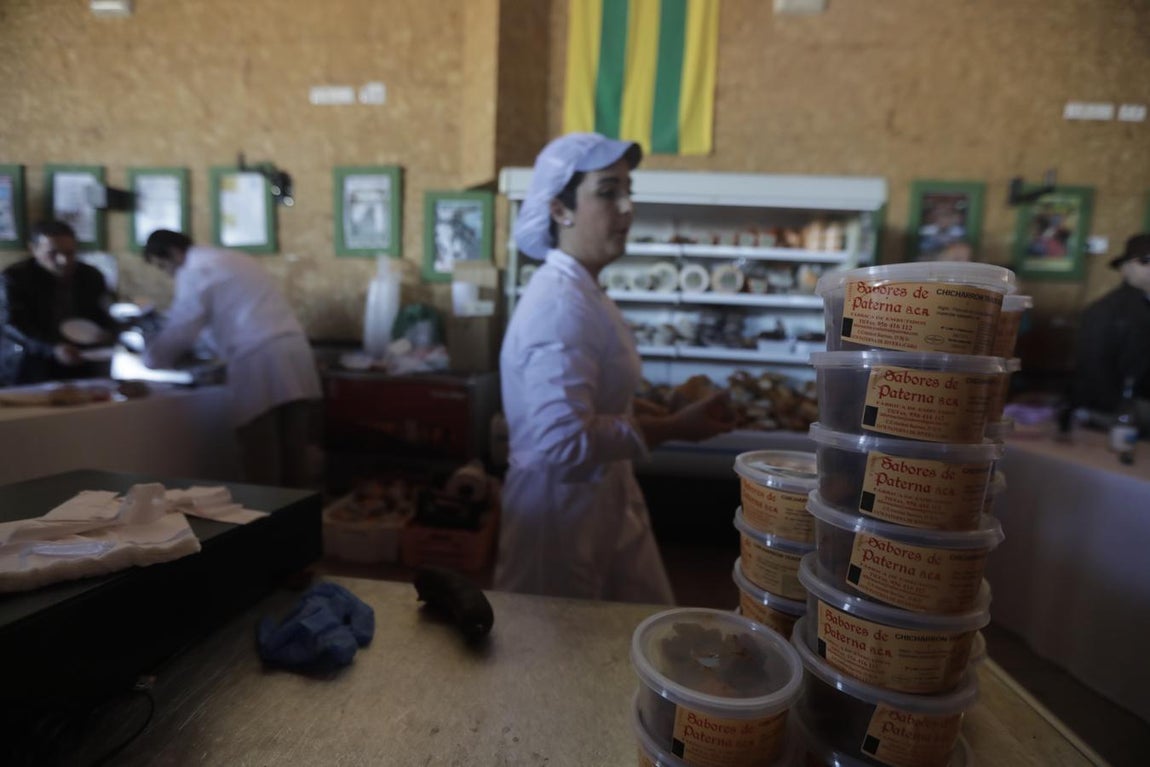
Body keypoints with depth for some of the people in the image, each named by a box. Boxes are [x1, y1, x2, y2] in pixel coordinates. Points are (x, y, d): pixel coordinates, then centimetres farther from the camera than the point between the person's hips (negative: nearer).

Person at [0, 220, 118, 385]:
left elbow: (110, 314, 8)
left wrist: (107, 332, -18)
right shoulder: (14, 277, -3)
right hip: (30, 362, -2)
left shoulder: (91, 275, 8)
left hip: (84, 362, 2)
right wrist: (52, 349, -33)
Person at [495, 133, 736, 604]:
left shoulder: (579, 291, 5)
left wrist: (665, 415, 5)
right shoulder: (561, 305, -26)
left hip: (604, 501, 9)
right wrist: (672, 428, -21)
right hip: (563, 514, -9)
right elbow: (566, 443, -31)